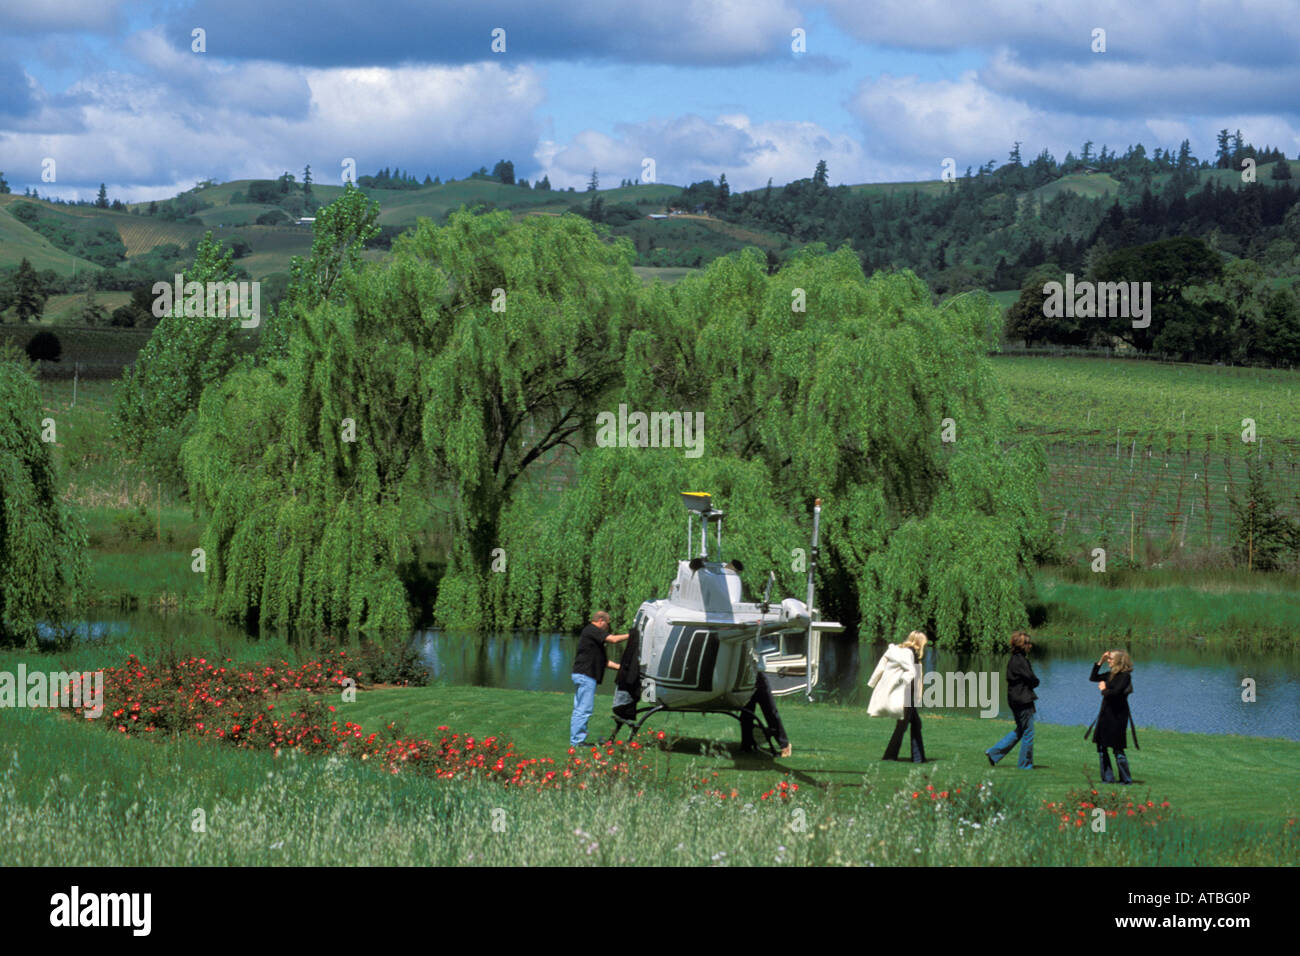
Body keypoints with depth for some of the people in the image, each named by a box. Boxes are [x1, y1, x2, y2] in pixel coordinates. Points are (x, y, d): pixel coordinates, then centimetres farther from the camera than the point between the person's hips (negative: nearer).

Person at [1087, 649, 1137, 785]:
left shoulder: (1125, 676, -12)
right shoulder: (1111, 674, 12)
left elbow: (1116, 692, -23)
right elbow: (1093, 677, 19)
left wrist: (1104, 690, -4)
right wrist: (1100, 662, 11)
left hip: (1118, 715, -9)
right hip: (1106, 713, 9)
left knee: (1117, 748, -5)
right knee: (1101, 745, 8)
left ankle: (1126, 779, 4)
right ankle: (1108, 777, 14)